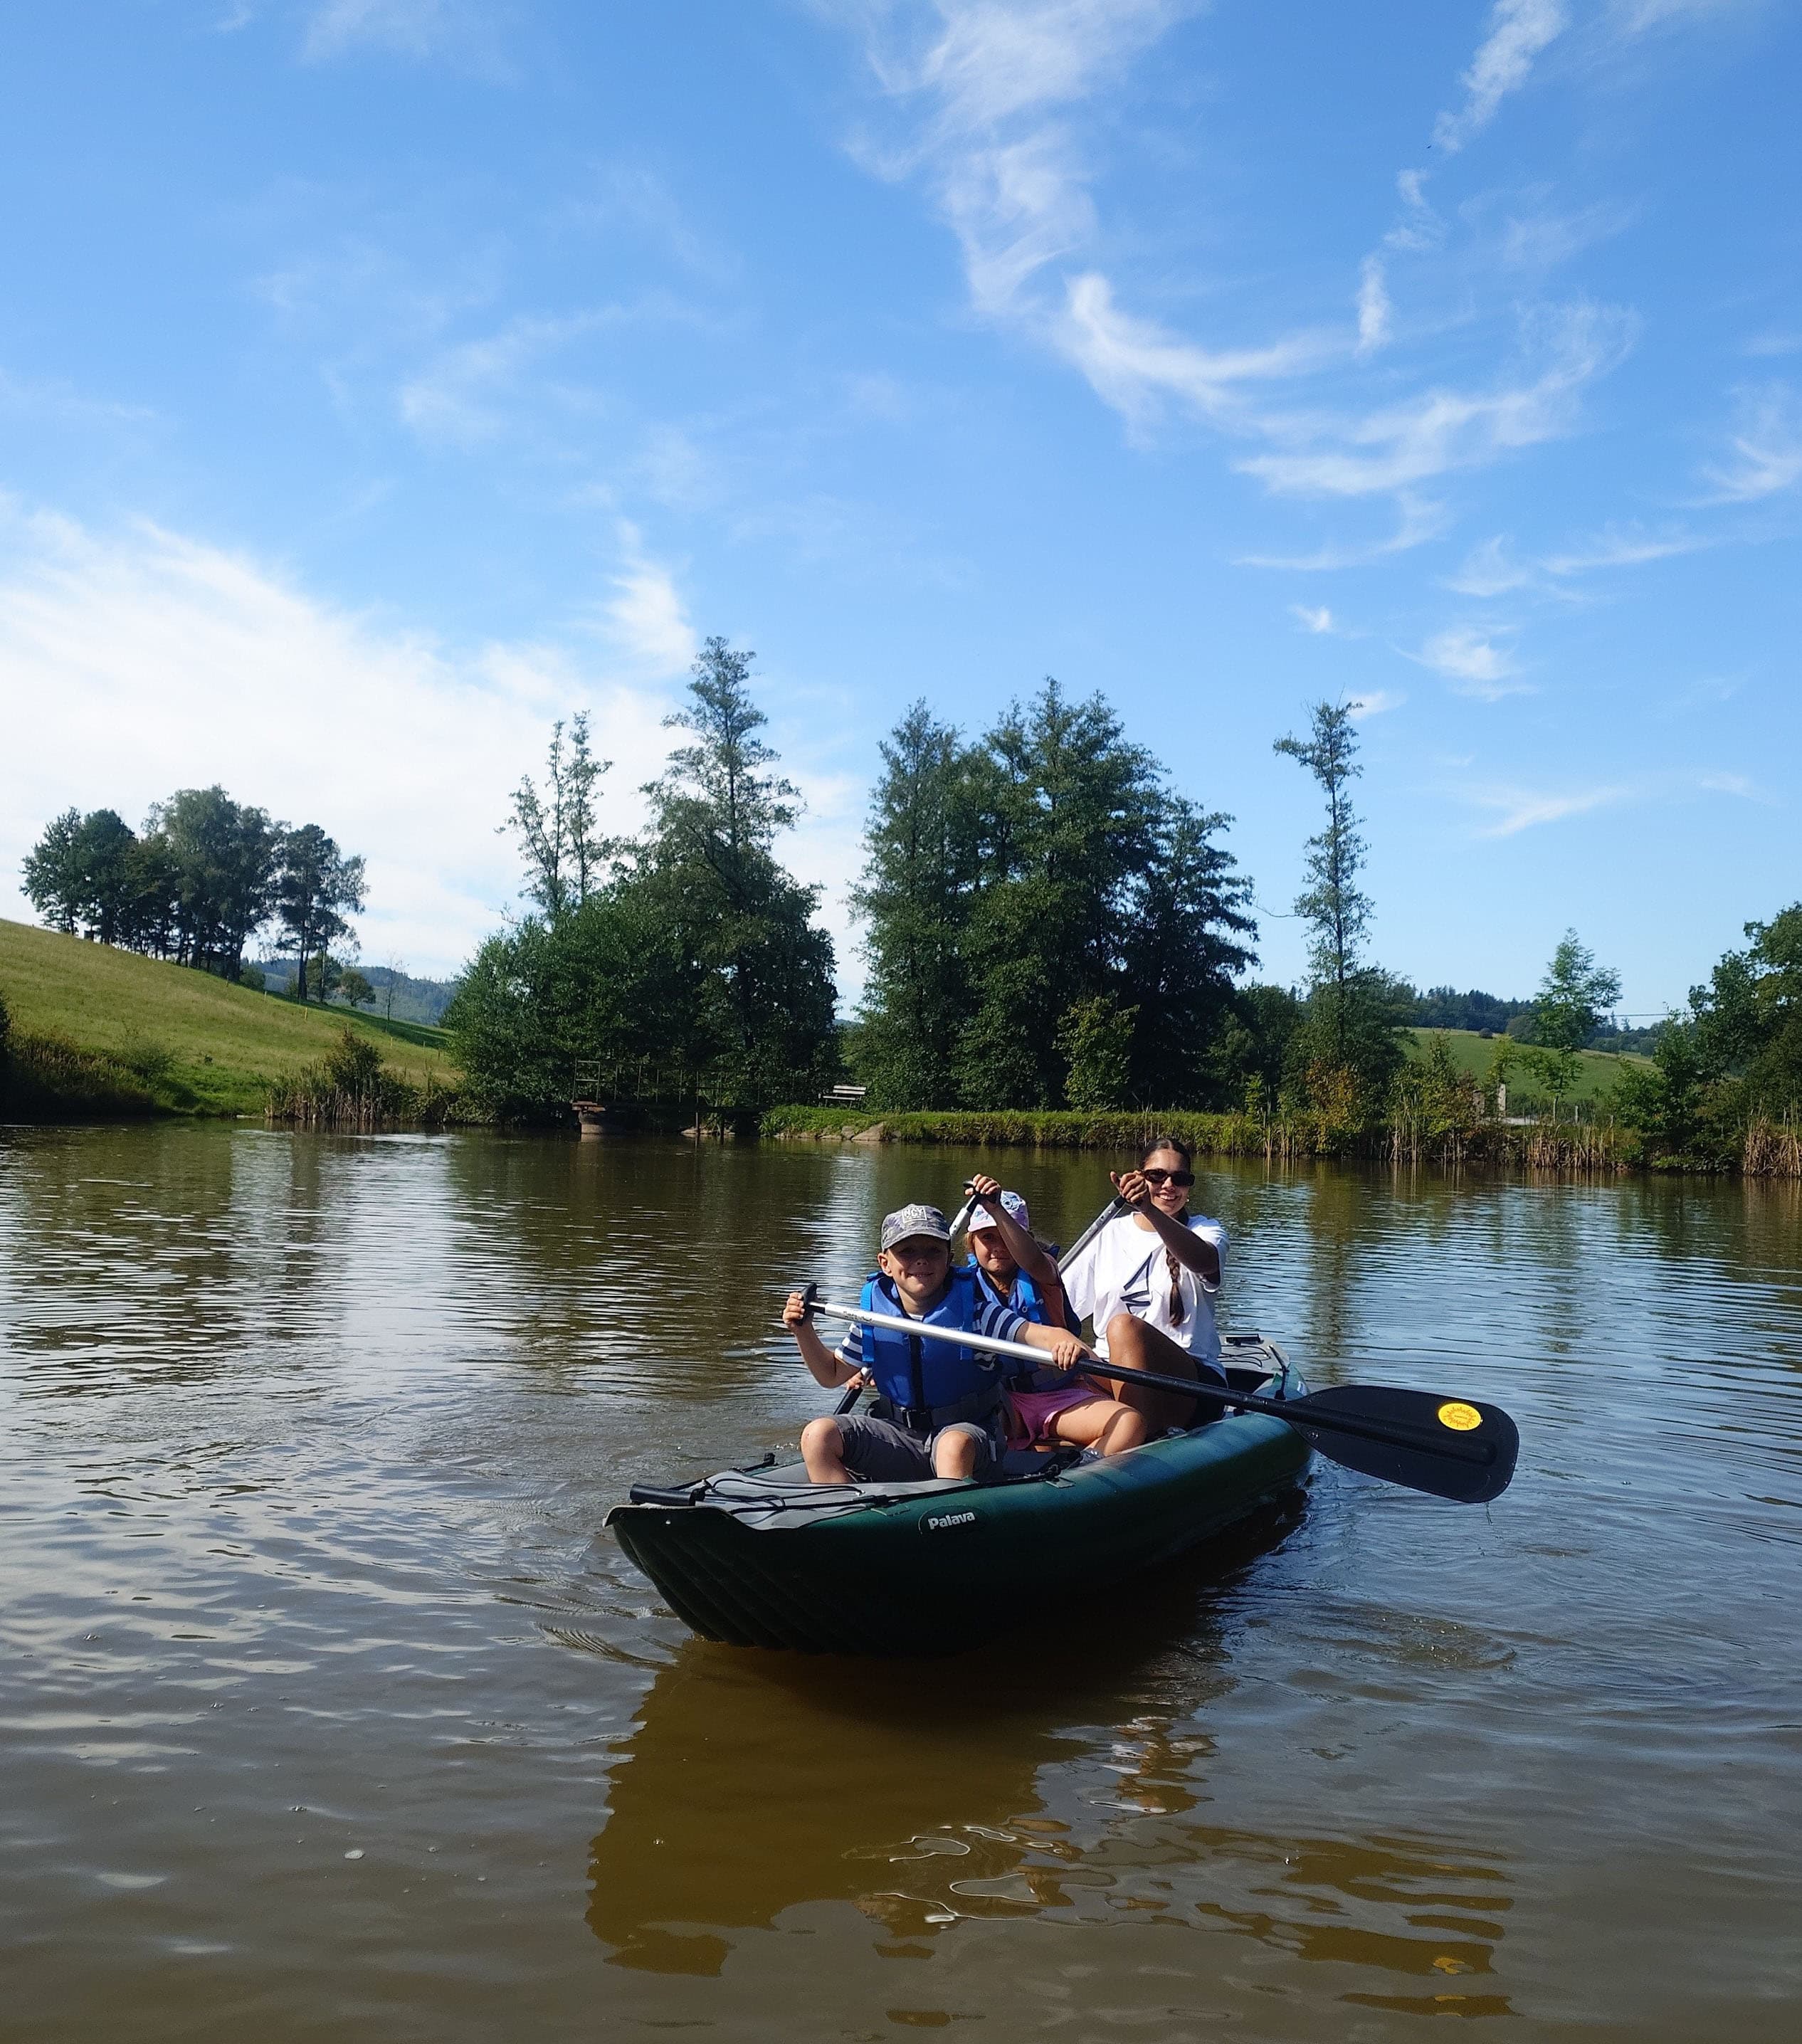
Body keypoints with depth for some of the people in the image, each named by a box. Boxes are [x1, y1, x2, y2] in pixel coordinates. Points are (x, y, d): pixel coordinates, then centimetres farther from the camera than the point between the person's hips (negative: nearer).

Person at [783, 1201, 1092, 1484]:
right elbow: (832, 1375, 13)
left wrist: (1066, 1342, -44)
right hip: (898, 1435, 4)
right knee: (818, 1435, -17)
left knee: (955, 1443, -39)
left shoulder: (973, 1309, -9)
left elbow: (1037, 1334, -21)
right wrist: (803, 1332, -3)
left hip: (968, 1432, -4)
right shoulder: (874, 1314, 1)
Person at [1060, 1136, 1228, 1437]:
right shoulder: (1110, 1234, 16)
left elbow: (1203, 1261, -20)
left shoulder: (1205, 1231, 8)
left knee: (1124, 1326, -35)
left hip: (1193, 1381, -2)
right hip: (1109, 1375, 2)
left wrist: (1150, 1210, -37)